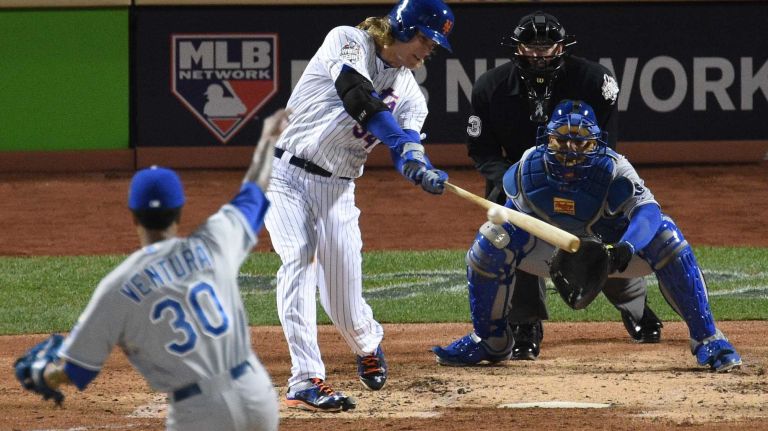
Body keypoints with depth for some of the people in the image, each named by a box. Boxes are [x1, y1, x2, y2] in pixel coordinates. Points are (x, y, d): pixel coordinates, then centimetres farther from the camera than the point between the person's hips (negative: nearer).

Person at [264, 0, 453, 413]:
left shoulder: (409, 92, 8)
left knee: (344, 300, 1)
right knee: (299, 260, -25)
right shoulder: (348, 41, -8)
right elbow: (356, 95, -26)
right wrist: (403, 142, -35)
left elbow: (406, 152, -5)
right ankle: (306, 380, -29)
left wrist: (421, 171, -29)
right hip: (287, 176, -4)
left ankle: (367, 346, 36)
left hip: (337, 190, 5)